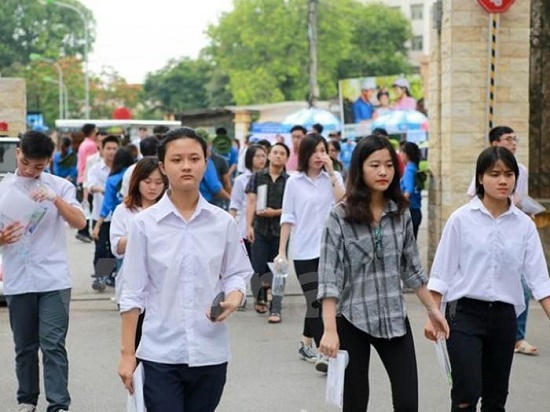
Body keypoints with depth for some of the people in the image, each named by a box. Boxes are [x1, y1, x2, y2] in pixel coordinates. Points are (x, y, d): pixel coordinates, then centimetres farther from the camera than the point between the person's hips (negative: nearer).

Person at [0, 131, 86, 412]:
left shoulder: (60, 186, 2)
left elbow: (80, 222, -9)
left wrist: (55, 199, -22)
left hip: (53, 280, -2)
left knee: (53, 344, -8)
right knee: (25, 346, 11)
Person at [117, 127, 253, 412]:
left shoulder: (224, 223, 0)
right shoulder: (144, 224, -5)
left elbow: (237, 274, 8)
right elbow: (133, 293, -2)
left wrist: (232, 300, -16)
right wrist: (127, 353, -2)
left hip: (210, 353, 2)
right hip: (161, 354, -2)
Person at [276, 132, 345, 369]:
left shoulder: (334, 178, 5)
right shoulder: (294, 182, 2)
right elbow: (288, 218, 3)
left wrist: (331, 173, -14)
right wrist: (281, 251, 1)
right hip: (304, 251, -2)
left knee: (315, 301, 10)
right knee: (315, 302, -7)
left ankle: (306, 345, 27)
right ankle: (324, 353, -8)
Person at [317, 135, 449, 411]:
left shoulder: (401, 213, 4)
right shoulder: (340, 217, -10)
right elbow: (329, 276, -14)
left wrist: (432, 309, 14)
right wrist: (330, 329, -20)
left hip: (395, 318, 4)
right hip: (352, 320, -3)